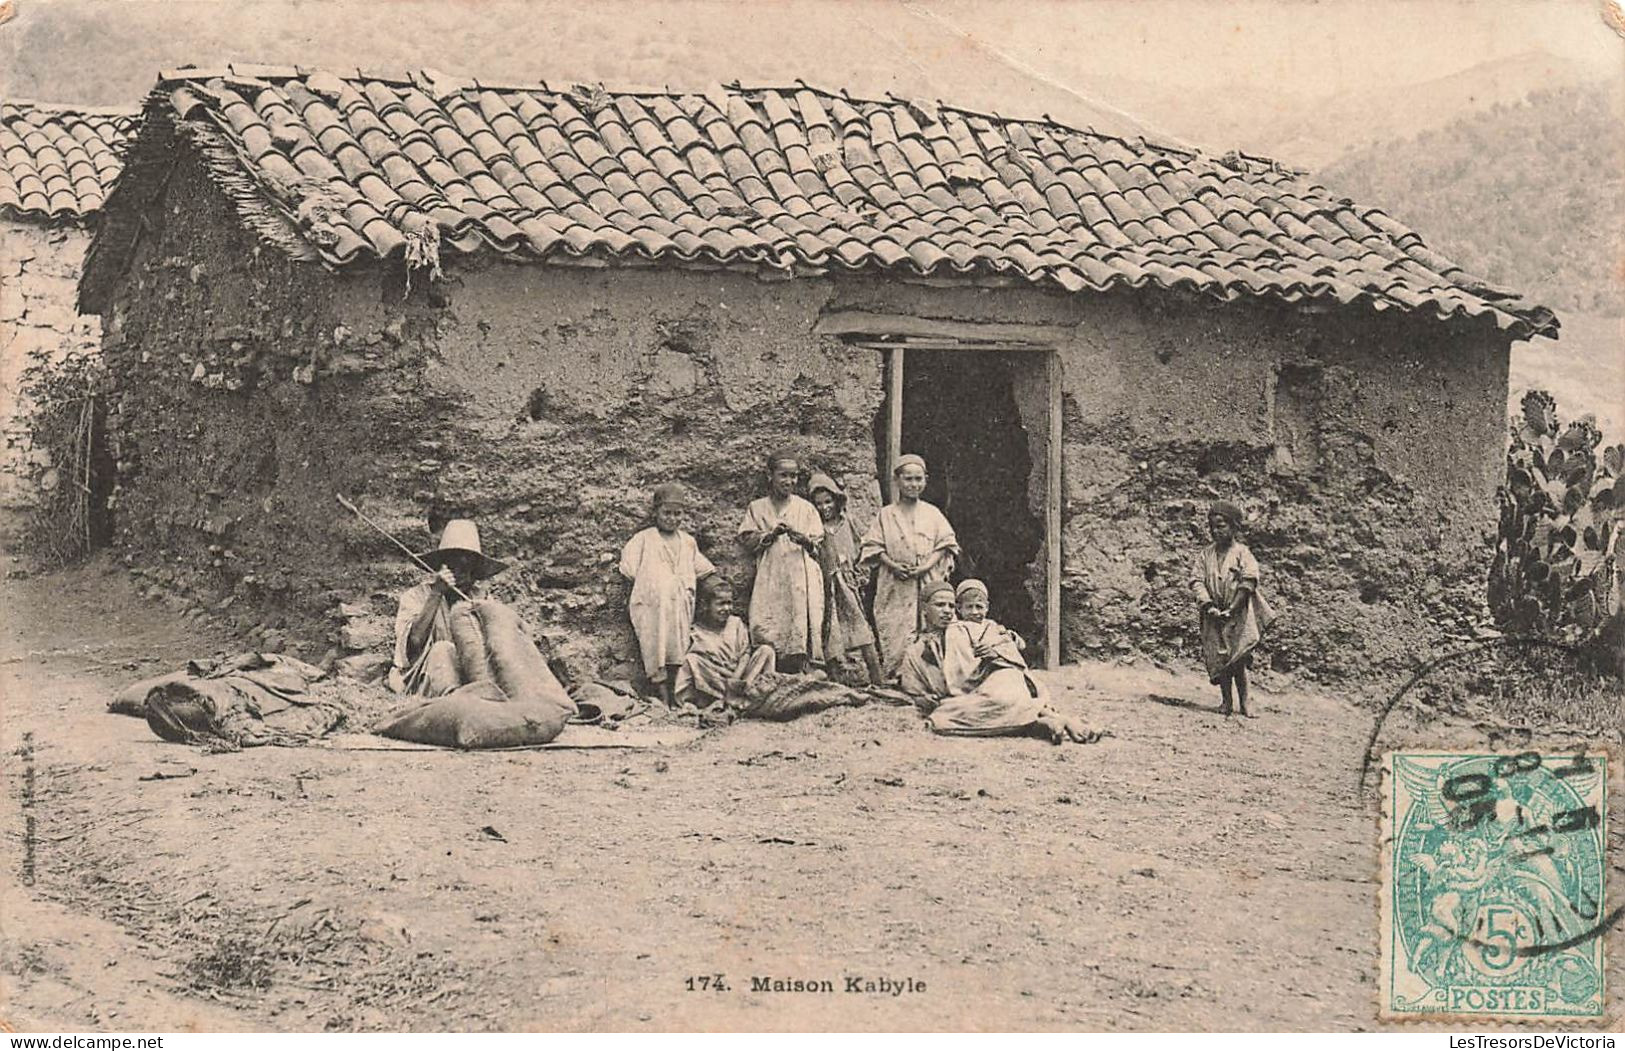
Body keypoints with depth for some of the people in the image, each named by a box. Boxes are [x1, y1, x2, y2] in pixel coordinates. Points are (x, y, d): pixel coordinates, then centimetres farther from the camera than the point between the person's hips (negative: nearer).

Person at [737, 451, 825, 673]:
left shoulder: (805, 508, 13)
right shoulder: (757, 508, 12)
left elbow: (818, 545, 9)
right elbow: (747, 541, 4)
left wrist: (803, 539, -12)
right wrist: (771, 534, -10)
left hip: (801, 578, 0)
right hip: (770, 579, 0)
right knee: (766, 634, -10)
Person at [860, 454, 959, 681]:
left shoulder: (932, 513, 12)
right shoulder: (886, 514, 9)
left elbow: (945, 544, 8)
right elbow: (873, 547, 6)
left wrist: (927, 566, -8)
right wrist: (893, 565, -11)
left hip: (929, 585, 1)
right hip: (895, 588, -1)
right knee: (895, 640, -8)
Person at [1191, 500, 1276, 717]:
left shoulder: (1241, 552, -3)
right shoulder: (1206, 554, 7)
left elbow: (1248, 583, -11)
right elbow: (1197, 581, 2)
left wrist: (1232, 609, -15)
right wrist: (1209, 607, -12)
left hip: (1238, 615, -3)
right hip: (1214, 616, 3)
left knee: (1238, 660, -7)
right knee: (1218, 658, 1)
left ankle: (1243, 703, -1)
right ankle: (1226, 701, 12)